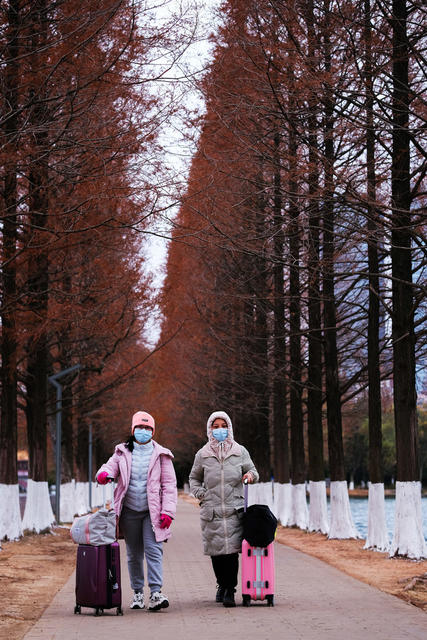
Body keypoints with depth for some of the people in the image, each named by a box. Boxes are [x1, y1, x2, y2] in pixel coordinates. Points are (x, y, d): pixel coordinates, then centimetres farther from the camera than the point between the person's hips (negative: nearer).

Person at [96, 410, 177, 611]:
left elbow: (169, 485, 1)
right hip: (129, 511, 2)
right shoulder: (122, 453, 10)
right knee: (134, 554, 9)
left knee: (153, 550, -13)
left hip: (152, 512, -2)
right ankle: (137, 592, 20)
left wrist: (167, 511, -9)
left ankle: (156, 593, -18)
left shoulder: (161, 455, 4)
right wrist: (104, 473, -23)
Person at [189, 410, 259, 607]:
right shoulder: (203, 455, 9)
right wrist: (200, 494, 5)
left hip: (234, 509, -1)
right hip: (211, 510, 1)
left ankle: (230, 590, -5)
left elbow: (252, 471, 19)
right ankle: (221, 584, 22)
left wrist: (251, 475, -5)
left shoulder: (240, 452, 8)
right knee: (216, 550, 3)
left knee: (232, 549, -10)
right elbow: (194, 478, 22)